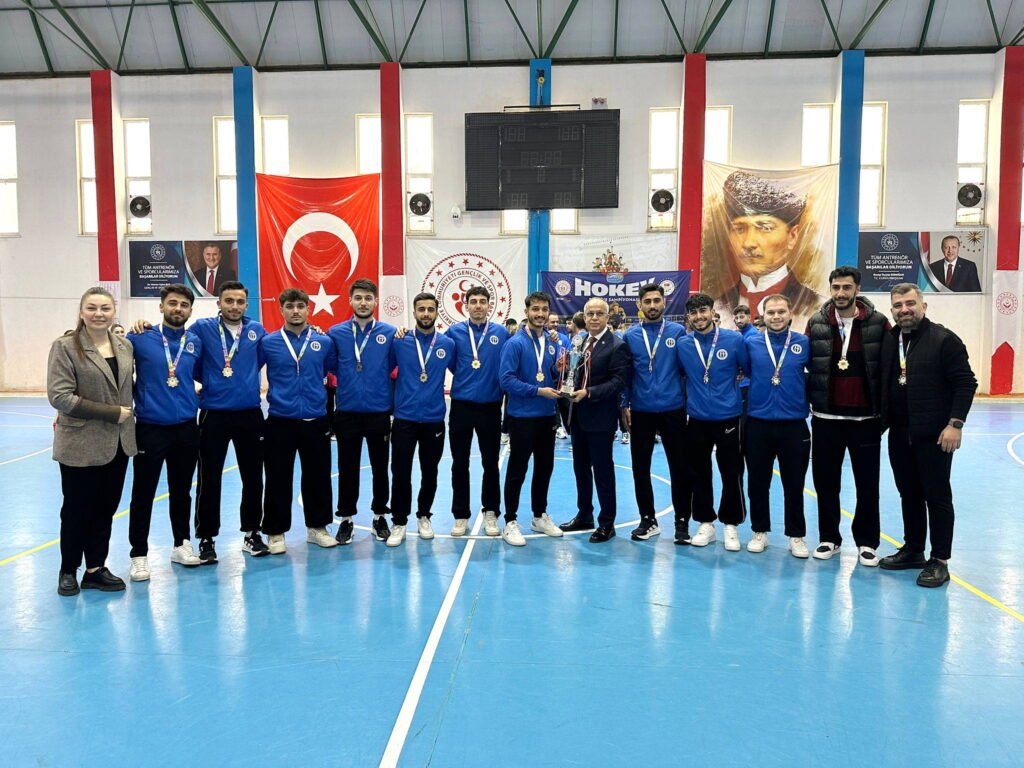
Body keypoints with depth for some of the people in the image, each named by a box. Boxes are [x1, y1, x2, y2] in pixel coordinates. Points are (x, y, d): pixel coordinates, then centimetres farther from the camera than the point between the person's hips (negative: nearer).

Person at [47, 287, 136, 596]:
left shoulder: (125, 346, 5)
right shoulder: (65, 347, -9)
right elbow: (59, 396, -16)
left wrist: (125, 416, 7)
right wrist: (111, 413, -17)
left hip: (117, 443, 5)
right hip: (80, 445, -4)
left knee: (106, 508, 11)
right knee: (77, 510, 9)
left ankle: (96, 568, 25)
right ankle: (68, 571, 27)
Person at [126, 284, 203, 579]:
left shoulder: (196, 342, 5)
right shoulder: (140, 338, -6)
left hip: (186, 429, 3)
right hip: (150, 428, -3)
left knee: (181, 490, 15)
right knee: (143, 493, 4)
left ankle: (181, 544, 29)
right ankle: (139, 554, 16)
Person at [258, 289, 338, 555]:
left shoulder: (324, 342, 4)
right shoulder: (268, 343, 1)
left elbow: (339, 371, 13)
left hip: (316, 421, 2)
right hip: (280, 422, -1)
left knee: (318, 477, 9)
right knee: (278, 480, 4)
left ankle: (317, 527, 25)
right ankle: (276, 532, 18)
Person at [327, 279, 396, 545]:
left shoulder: (389, 333, -1)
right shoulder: (336, 333, 0)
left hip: (379, 413, 0)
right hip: (347, 413, 0)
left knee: (380, 468, 10)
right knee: (347, 469, 9)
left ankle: (380, 517, 25)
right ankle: (346, 519, 23)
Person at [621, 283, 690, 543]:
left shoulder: (678, 332, 0)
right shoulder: (631, 336, 4)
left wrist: (690, 402, -3)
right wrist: (625, 405, 1)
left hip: (673, 410, -2)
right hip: (640, 412, 2)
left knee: (679, 467, 4)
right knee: (640, 467, 8)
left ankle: (682, 521, 17)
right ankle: (648, 520, 23)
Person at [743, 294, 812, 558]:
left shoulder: (804, 344, 0)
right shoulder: (751, 343, 1)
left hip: (794, 425, 0)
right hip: (758, 424, 1)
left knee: (794, 484, 8)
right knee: (757, 483, 10)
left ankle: (796, 536, 23)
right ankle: (759, 532, 26)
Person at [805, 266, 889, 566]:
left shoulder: (878, 323, -3)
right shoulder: (816, 323, 1)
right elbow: (806, 364, 7)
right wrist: (807, 402, 5)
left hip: (866, 418, -1)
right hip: (826, 418, 1)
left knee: (868, 484, 6)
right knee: (826, 482, 9)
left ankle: (867, 542, 21)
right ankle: (829, 538, 24)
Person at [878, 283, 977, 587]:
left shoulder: (944, 339, -8)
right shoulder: (889, 340, 9)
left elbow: (966, 383, -9)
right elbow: (883, 383, 14)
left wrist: (955, 423, -16)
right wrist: (881, 421, 6)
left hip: (934, 435, -6)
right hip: (899, 434, 6)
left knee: (937, 496, 1)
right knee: (909, 494, 14)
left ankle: (940, 561, 10)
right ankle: (912, 551, 27)